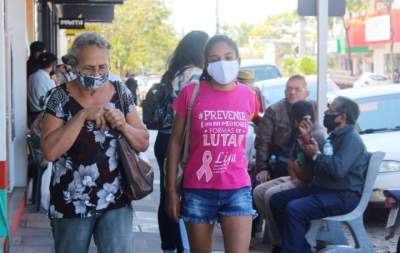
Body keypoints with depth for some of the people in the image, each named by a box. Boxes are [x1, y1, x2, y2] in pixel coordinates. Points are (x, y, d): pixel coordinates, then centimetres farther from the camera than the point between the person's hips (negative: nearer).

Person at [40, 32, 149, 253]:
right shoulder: (61, 97, -7)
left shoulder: (121, 93, 1)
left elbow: (143, 143, 6)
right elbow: (49, 151, -16)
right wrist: (83, 115, -21)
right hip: (71, 203, -1)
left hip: (116, 201, 1)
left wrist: (123, 126, -13)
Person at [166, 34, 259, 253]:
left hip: (237, 190, 1)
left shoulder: (248, 95, 3)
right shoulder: (191, 93, -4)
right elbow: (176, 143, 0)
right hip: (198, 190, -1)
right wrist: (171, 189, -3)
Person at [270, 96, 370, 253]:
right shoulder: (335, 136, 18)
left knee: (294, 209, -30)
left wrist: (316, 155, -14)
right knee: (277, 200, 6)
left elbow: (339, 169, -28)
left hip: (344, 195, -11)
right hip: (323, 188, 11)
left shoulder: (351, 139, -15)